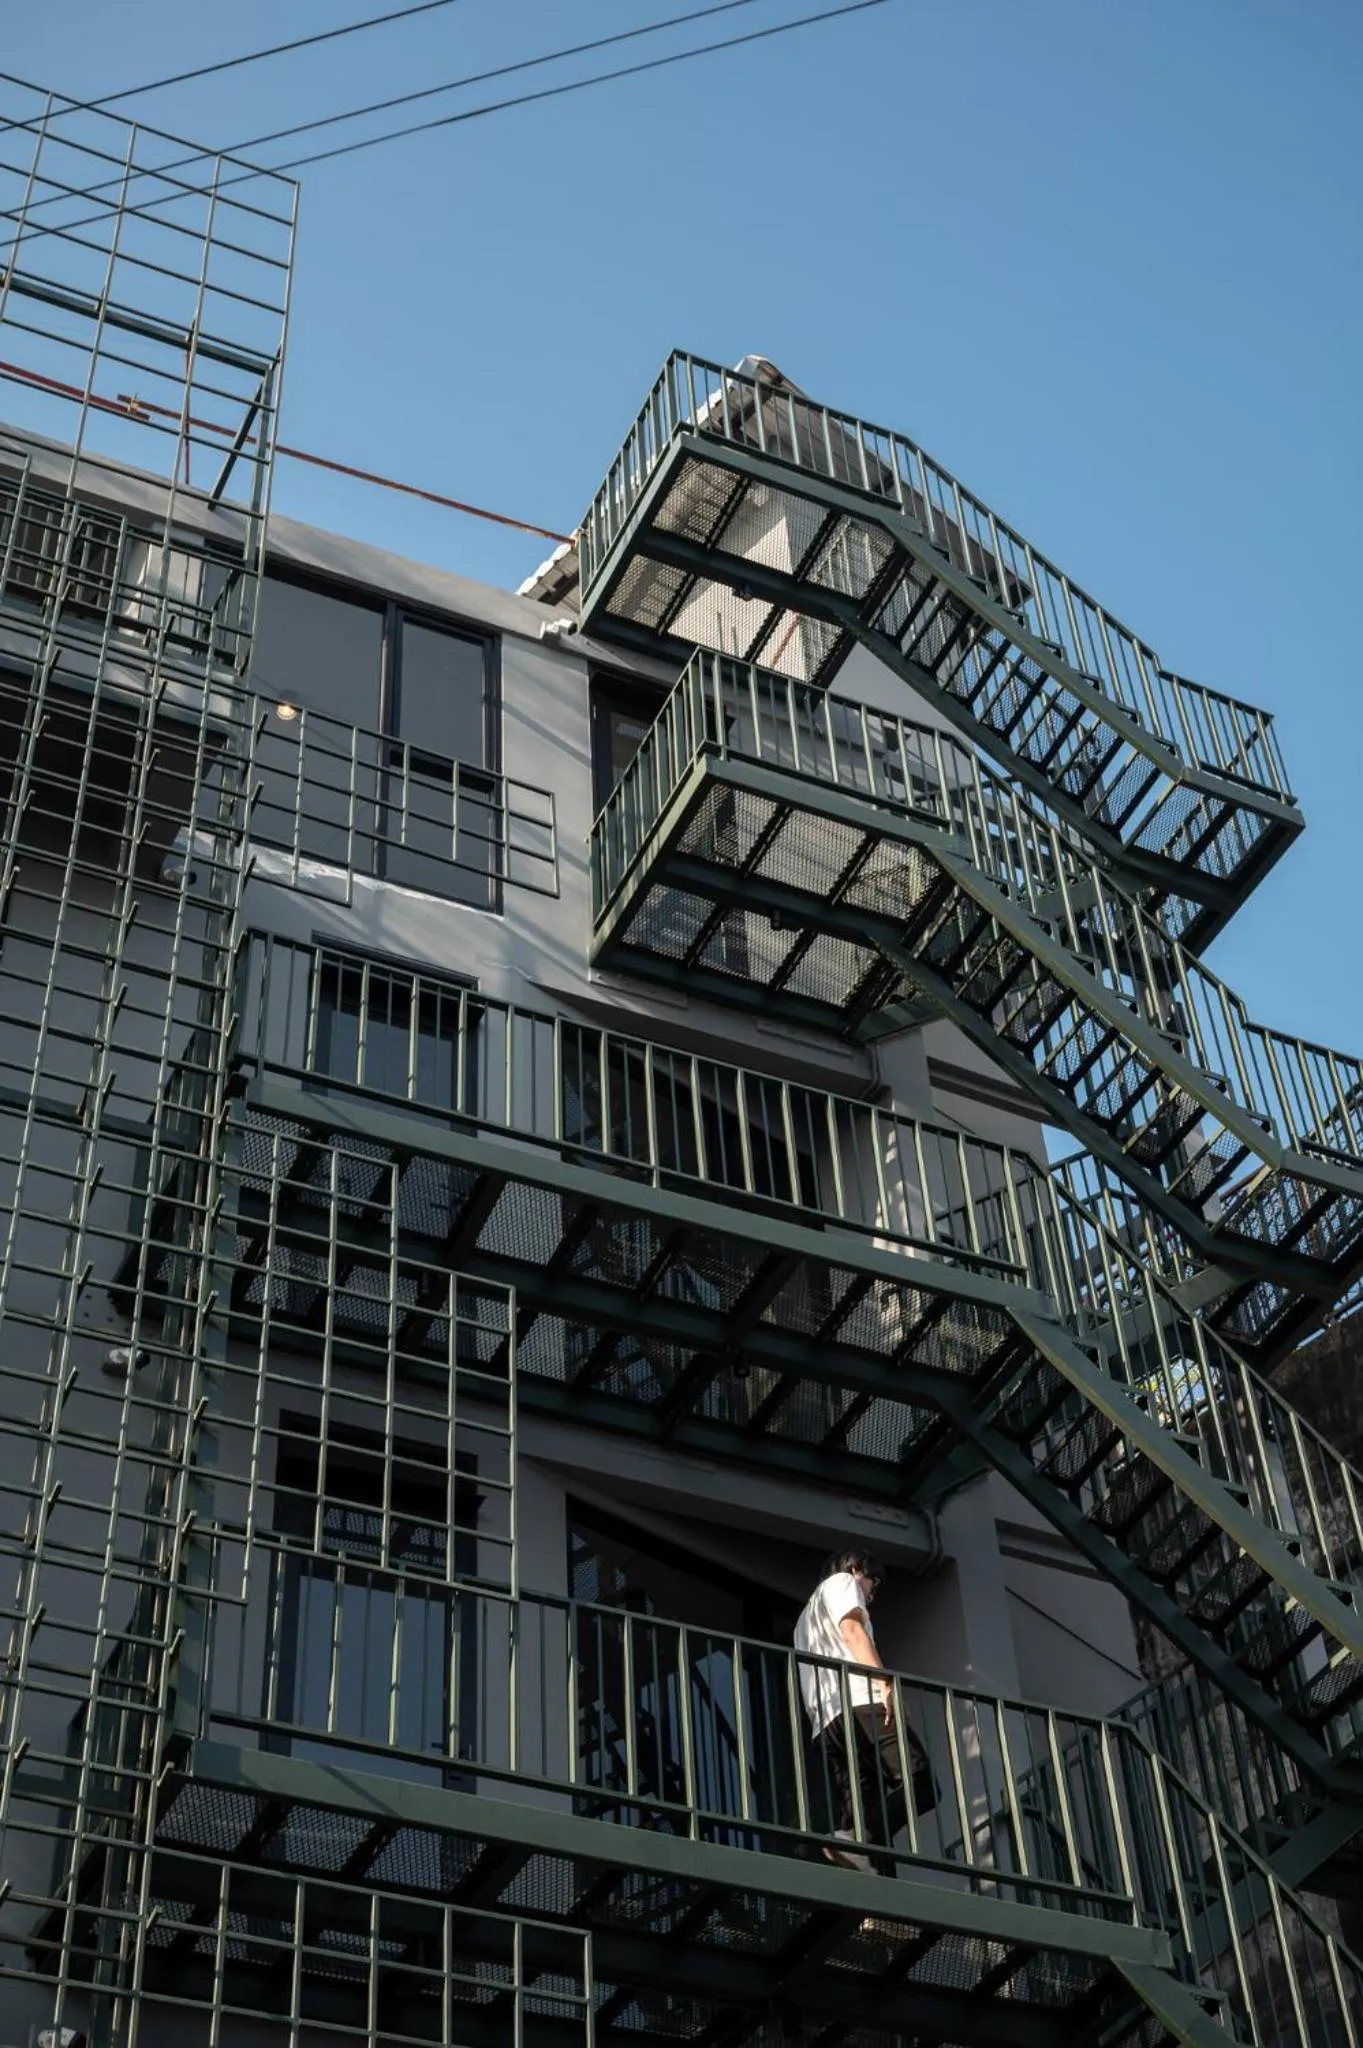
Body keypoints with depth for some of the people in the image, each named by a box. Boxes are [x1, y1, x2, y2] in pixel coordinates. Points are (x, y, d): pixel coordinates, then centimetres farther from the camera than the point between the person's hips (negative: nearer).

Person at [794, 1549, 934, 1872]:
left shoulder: (808, 1618, 41)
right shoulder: (842, 1582, 17)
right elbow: (852, 1630, -3)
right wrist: (884, 1683, -15)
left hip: (825, 1722, 8)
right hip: (858, 1703, -8)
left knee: (860, 1809, -4)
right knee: (919, 1784, -17)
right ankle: (855, 1841, -37)